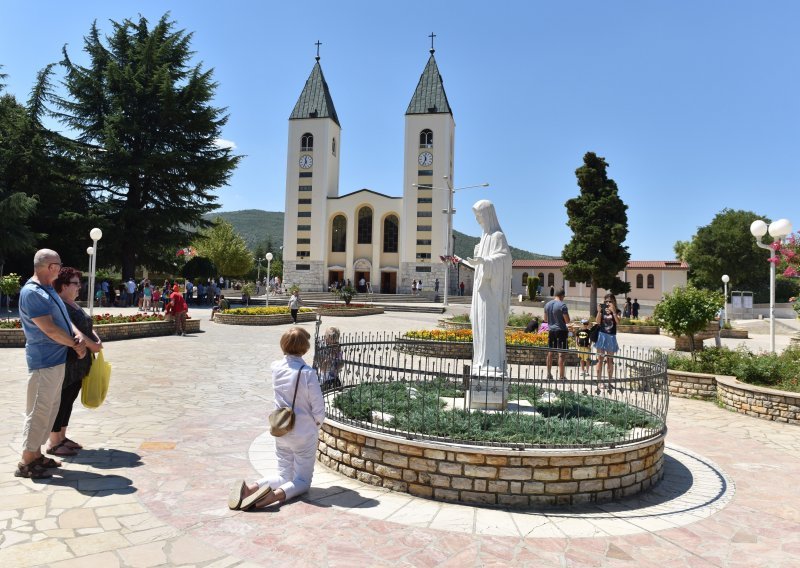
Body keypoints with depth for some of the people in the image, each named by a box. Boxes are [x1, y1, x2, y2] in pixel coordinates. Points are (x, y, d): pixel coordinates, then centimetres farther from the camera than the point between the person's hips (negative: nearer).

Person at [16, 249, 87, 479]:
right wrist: (76, 344, -10)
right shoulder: (31, 292, -18)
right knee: (39, 410, -2)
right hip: (44, 361, -10)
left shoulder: (48, 290, 13)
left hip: (57, 359, 10)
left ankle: (36, 454, 27)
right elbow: (49, 329, -21)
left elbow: (64, 319, 14)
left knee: (51, 408, 16)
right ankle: (26, 462, 9)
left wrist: (78, 336, -6)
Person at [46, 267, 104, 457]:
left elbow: (87, 326, 16)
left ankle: (62, 437, 25)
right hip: (66, 363, -9)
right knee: (60, 401, -1)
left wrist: (97, 340, -3)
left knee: (69, 400, 15)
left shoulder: (74, 305, 16)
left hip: (79, 363, 9)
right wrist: (91, 345, -22)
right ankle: (53, 443, 8)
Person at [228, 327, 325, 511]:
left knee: (284, 476, 18)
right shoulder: (307, 373, -20)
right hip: (304, 433, -5)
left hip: (280, 431, 5)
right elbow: (319, 408, -15)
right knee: (303, 481, 8)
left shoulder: (276, 368, -5)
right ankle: (275, 494, -22)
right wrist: (316, 424, 5)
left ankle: (250, 488, -9)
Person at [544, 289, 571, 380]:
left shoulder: (547, 304, 6)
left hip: (551, 330, 6)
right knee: (561, 353, -2)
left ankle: (549, 374, 17)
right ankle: (561, 375, -1)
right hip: (561, 330, -6)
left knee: (550, 352, 12)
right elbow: (567, 321, -14)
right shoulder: (562, 305, -14)